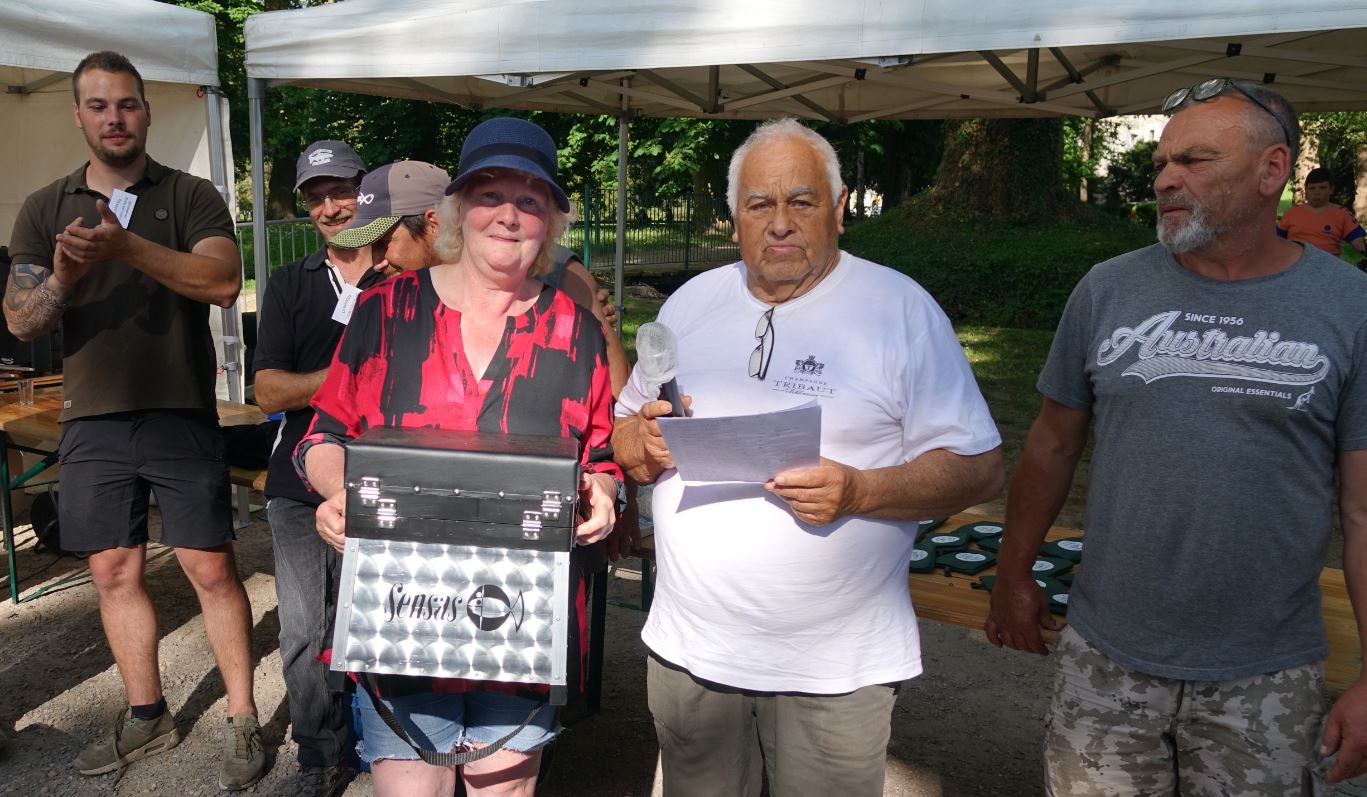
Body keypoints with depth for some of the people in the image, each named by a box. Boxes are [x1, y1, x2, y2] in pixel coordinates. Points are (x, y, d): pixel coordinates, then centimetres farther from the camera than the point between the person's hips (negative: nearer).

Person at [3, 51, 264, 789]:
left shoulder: (192, 196, -1)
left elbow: (224, 282, -18)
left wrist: (128, 247, -30)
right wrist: (61, 281, -20)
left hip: (181, 418, -3)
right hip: (93, 424, 4)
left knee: (211, 569, -1)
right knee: (114, 572, 11)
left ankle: (244, 721, 12)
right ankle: (146, 716, 28)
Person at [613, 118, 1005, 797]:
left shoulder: (901, 307, -6)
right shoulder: (691, 302, 8)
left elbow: (979, 469, -7)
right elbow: (625, 433, 15)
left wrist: (859, 491, -23)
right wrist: (642, 441, -8)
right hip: (687, 646, 4)